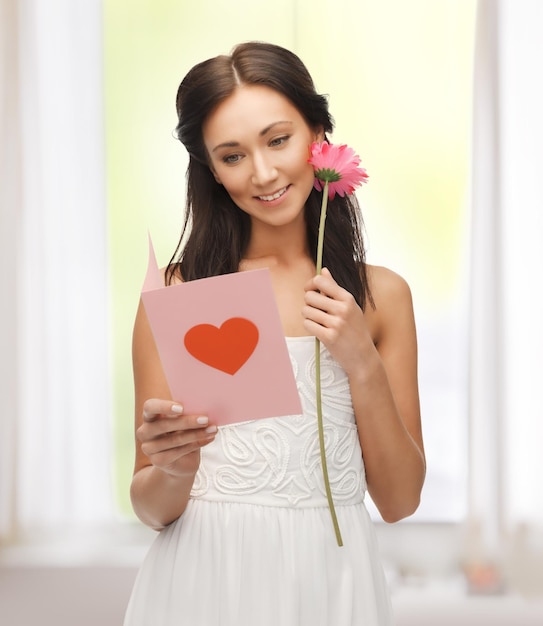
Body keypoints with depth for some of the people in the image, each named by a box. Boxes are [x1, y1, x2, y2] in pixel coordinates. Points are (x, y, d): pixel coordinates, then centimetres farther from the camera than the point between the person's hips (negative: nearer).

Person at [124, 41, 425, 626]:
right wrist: (172, 471, -23)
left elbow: (399, 501, 0)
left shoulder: (381, 295, 1)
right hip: (202, 578, -1)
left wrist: (362, 365, -11)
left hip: (330, 579, 1)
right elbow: (151, 509, -2)